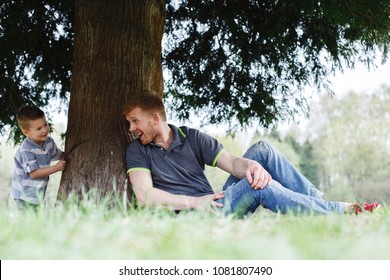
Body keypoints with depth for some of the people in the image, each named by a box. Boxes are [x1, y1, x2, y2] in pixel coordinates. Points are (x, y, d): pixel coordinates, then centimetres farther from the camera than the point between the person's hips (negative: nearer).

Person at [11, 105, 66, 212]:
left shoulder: (49, 142, 1)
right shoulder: (26, 150, -23)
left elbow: (59, 155, 20)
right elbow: (34, 173, -24)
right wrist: (56, 168, -20)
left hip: (39, 194, 7)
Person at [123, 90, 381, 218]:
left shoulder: (191, 137, 11)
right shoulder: (137, 151, 2)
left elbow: (231, 162, 1)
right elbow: (145, 196, -12)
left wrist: (251, 165, -23)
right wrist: (195, 202, -17)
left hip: (216, 204, 5)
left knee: (261, 150, -8)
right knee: (259, 187, -28)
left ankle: (320, 202, -10)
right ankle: (344, 211, -15)